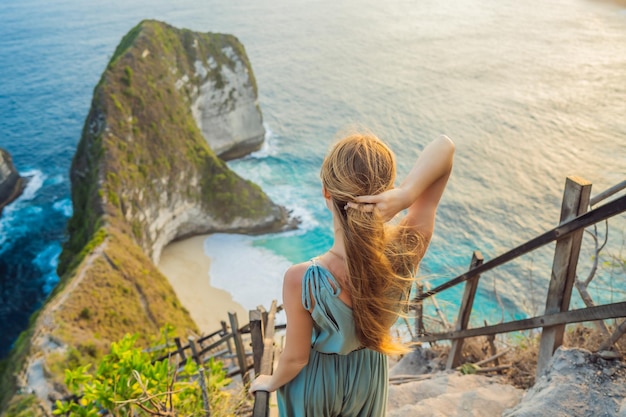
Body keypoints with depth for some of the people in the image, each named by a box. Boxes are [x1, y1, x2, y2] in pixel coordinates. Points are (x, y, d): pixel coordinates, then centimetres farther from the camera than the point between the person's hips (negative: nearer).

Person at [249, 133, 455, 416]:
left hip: (315, 379, -2)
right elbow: (444, 147, -27)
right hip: (367, 375, 3)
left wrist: (271, 383, 1)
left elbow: (295, 358, -22)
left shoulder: (301, 280, -41)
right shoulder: (408, 250, -33)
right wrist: (404, 195, -45)